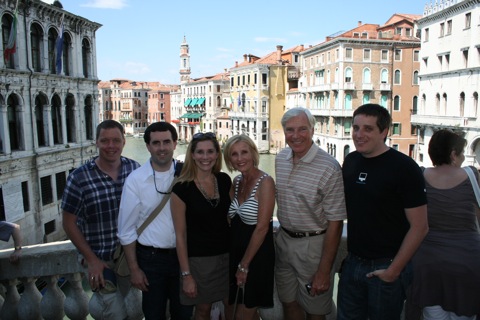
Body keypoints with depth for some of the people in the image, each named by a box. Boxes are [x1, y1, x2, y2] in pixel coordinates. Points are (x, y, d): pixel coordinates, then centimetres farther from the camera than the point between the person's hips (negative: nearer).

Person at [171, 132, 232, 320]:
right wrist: (186, 274, -10)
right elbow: (180, 235, -11)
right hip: (199, 260, -4)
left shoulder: (225, 180, -1)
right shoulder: (182, 188, -14)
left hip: (227, 255, 4)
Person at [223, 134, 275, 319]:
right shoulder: (237, 181, 4)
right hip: (235, 251, 7)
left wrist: (244, 265, -14)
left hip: (256, 255, -7)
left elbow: (262, 228, -19)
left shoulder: (265, 182, -18)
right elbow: (230, 219, 10)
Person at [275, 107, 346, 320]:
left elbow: (335, 223, -17)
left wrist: (324, 272, -15)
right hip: (284, 240, 5)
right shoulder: (280, 159, 1)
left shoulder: (329, 168, -18)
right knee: (289, 303, 19)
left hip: (313, 244, -5)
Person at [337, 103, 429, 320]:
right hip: (352, 262, 5)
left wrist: (394, 270, -13)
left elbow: (419, 227, -15)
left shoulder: (404, 168, -15)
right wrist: (345, 252, 9)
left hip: (386, 267, -5)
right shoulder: (350, 161, 2)